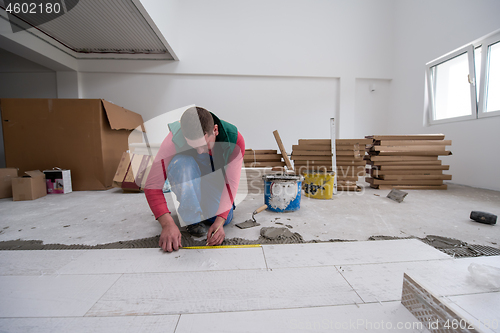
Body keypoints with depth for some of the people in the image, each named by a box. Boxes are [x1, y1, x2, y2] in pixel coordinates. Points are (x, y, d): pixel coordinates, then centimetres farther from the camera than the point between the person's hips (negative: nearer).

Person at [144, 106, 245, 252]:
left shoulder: (234, 140, -28)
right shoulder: (175, 139, -32)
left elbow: (231, 183, -26)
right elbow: (152, 185, -31)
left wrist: (220, 221, -36)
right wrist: (168, 223, -42)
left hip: (216, 182, 1)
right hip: (188, 185, -1)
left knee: (225, 218, -21)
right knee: (182, 163, -36)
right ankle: (194, 219, -16)